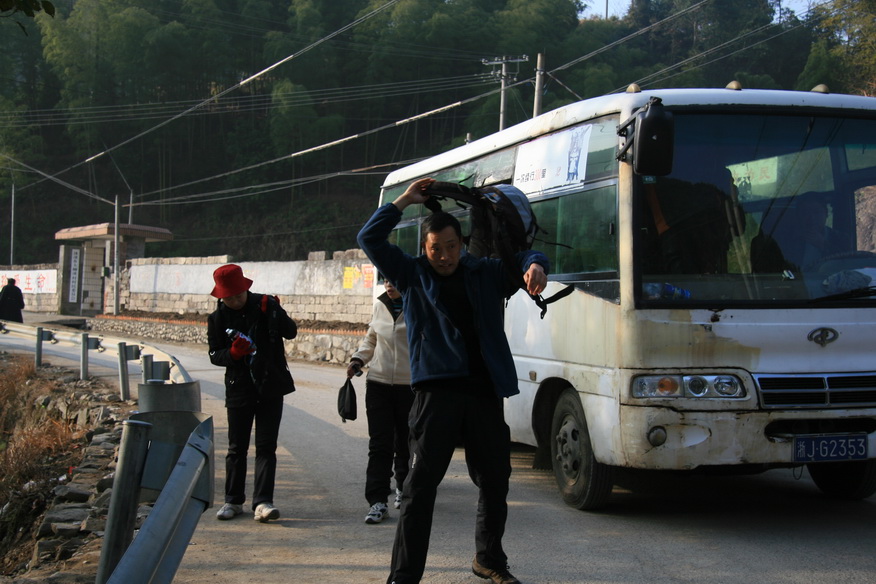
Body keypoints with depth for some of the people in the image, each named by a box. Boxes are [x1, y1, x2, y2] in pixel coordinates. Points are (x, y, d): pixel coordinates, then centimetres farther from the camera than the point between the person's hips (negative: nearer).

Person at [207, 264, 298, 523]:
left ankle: (262, 502, -3)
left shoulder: (265, 305, -4)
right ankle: (233, 501, 20)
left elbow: (291, 332, -4)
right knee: (237, 448, 8)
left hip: (270, 387, -1)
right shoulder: (218, 318, -2)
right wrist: (232, 353, -20)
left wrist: (275, 314, -22)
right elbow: (214, 355, 1)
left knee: (266, 446, -2)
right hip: (239, 389, 1)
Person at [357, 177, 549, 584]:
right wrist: (406, 200, 4)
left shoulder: (485, 273, 13)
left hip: (485, 393, 3)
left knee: (495, 482, 14)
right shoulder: (412, 275, 9)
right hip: (437, 392, -3)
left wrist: (534, 267, -6)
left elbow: (525, 258, 19)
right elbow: (370, 238, 7)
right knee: (420, 486, -5)